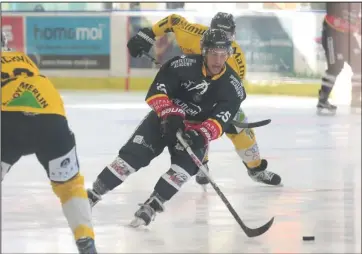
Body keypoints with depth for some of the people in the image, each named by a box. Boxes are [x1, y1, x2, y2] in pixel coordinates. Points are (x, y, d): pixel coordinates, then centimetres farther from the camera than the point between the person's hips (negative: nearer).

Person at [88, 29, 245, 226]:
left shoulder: (232, 86, -15)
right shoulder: (184, 65, -21)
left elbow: (221, 120, -20)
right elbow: (156, 91, -21)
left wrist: (202, 134, -37)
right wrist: (170, 113, -35)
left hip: (196, 130, 1)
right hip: (164, 118, -1)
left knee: (186, 164, -25)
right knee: (133, 154, -13)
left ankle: (153, 204, -19)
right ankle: (94, 193, -4)